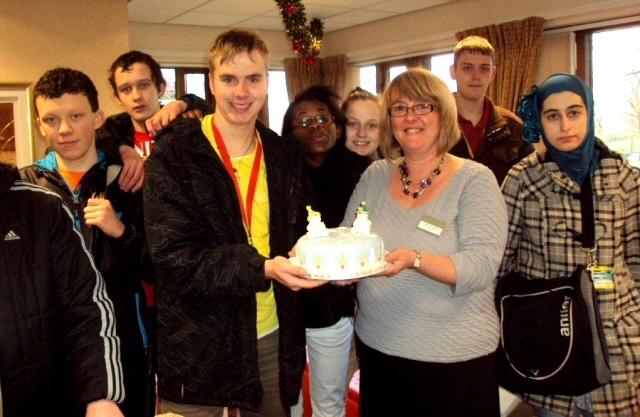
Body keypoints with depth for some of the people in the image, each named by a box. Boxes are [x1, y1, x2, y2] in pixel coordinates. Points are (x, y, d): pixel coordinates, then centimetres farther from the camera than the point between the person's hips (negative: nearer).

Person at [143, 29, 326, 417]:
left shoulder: (286, 155, 4)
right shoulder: (173, 155, -11)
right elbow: (171, 255, -18)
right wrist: (261, 268, -28)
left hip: (273, 335, 5)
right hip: (198, 343, -4)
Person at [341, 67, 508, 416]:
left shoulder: (475, 180, -8)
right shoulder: (375, 177, 4)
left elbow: (481, 267, -19)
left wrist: (414, 260, -35)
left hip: (454, 359, -3)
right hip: (377, 348, 4)